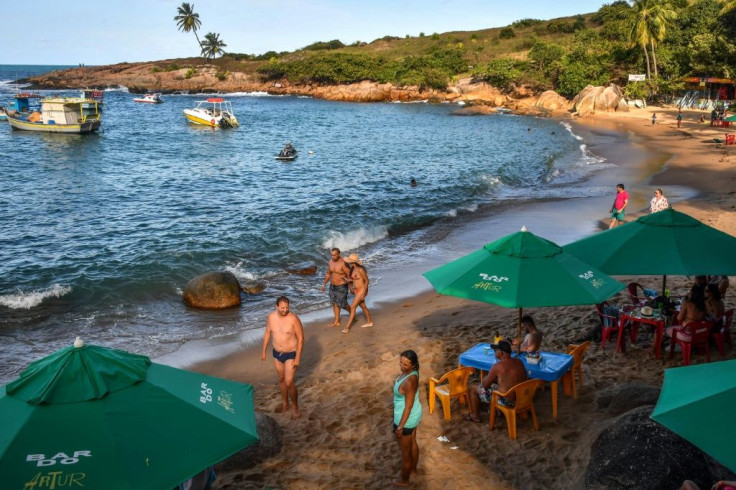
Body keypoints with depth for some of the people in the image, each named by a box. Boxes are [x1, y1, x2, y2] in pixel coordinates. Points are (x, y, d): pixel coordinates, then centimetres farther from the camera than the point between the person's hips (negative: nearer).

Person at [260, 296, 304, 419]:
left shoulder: (293, 319, -23)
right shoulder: (271, 316, -8)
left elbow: (301, 339, -17)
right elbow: (267, 333, 8)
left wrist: (297, 358, -18)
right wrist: (264, 351, 10)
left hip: (291, 354, -5)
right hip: (277, 353, 5)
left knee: (289, 382, -7)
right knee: (281, 379, 19)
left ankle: (295, 407, 14)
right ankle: (285, 404, 38)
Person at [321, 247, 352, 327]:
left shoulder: (343, 263, -22)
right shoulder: (330, 262, 0)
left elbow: (349, 275, -18)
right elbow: (328, 274, 14)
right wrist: (324, 284, 15)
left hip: (342, 287, -6)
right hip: (332, 286, 6)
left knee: (342, 305, -1)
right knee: (335, 303, 10)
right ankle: (337, 321, 19)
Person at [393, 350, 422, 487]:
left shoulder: (409, 382, -37)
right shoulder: (412, 372, -10)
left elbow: (408, 407, -29)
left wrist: (400, 427, -22)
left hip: (406, 418, -9)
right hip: (415, 414, 9)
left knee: (405, 452, 15)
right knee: (413, 443, 31)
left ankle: (404, 481, 36)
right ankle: (413, 469, 55)